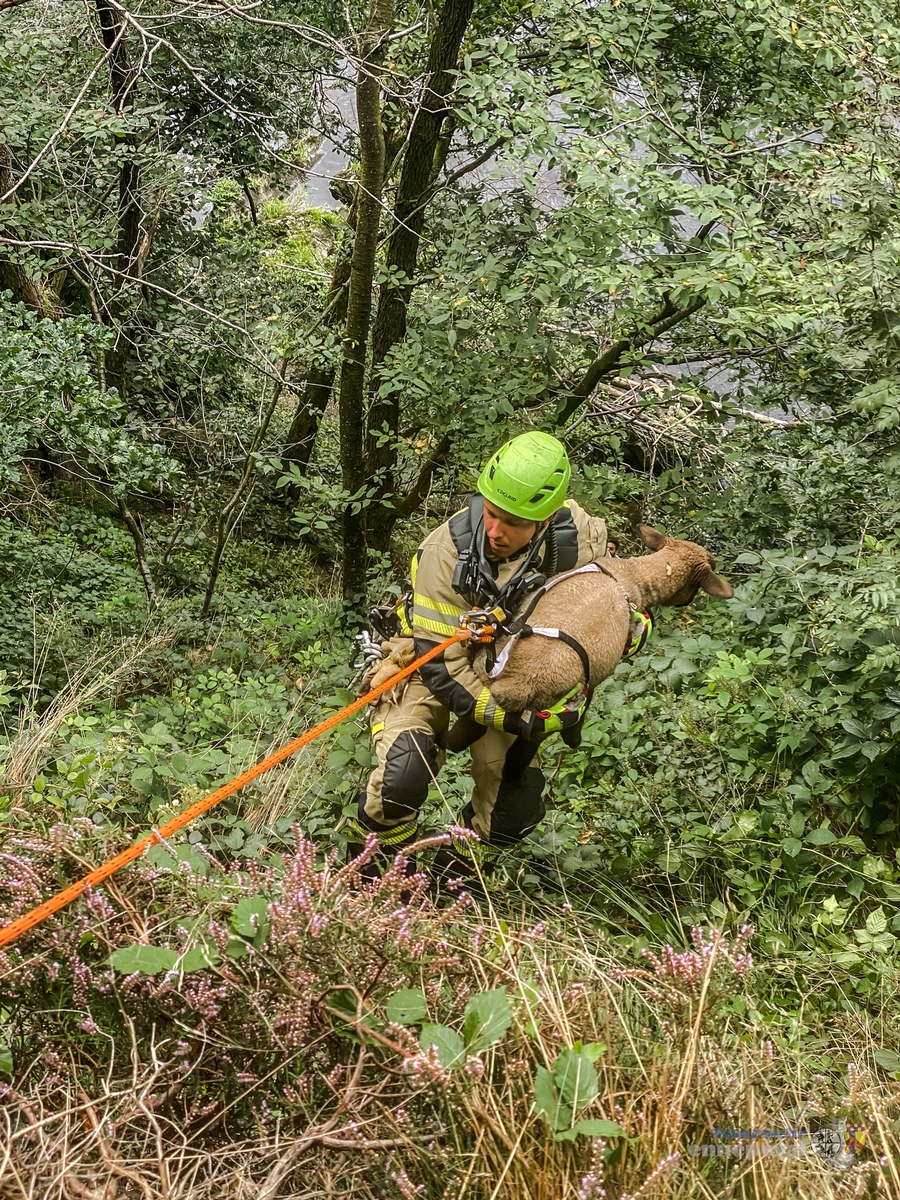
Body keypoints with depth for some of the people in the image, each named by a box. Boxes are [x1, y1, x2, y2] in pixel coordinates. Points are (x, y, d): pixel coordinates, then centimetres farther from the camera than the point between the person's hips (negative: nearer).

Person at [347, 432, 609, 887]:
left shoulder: (577, 541, -25)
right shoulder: (447, 550, -32)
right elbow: (442, 663, -28)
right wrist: (508, 719, -36)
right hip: (435, 668, -3)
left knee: (516, 807, -7)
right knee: (402, 777, -25)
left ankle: (455, 878, 22)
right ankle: (370, 872, 4)